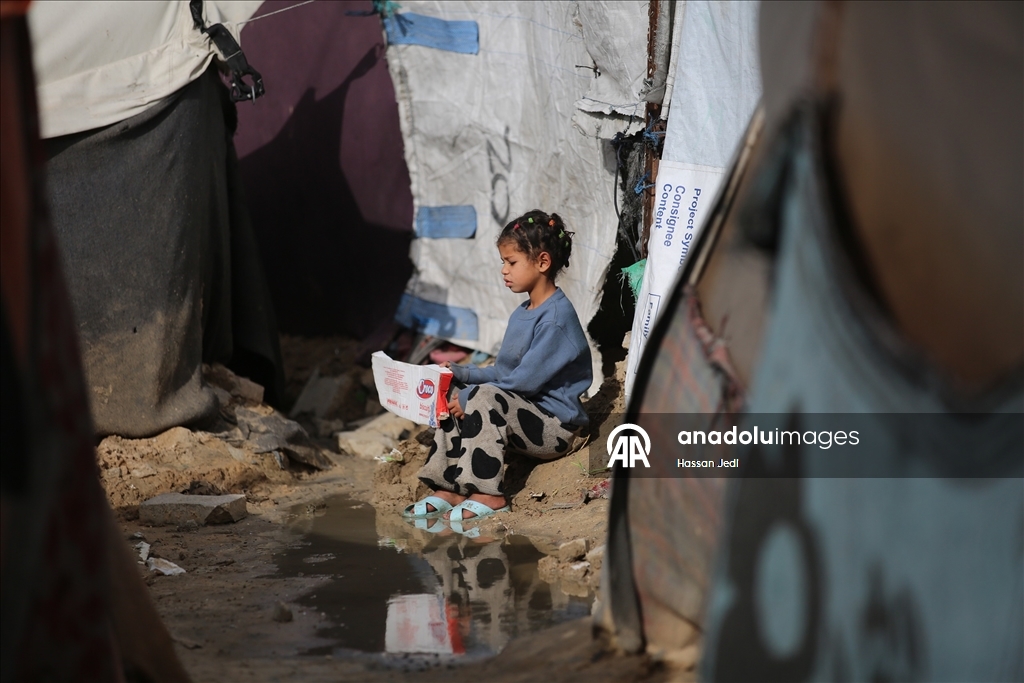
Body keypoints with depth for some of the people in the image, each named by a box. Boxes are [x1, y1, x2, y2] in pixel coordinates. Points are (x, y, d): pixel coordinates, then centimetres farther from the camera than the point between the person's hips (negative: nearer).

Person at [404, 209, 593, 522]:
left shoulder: (556, 317, -18)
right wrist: (461, 373, 5)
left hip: (556, 424, -10)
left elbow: (526, 379, -22)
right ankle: (448, 491, -5)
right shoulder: (522, 314, 14)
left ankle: (489, 496, -28)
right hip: (523, 414, 10)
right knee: (457, 402, 2)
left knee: (486, 397, -29)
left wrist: (470, 395, -18)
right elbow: (503, 371, 19)